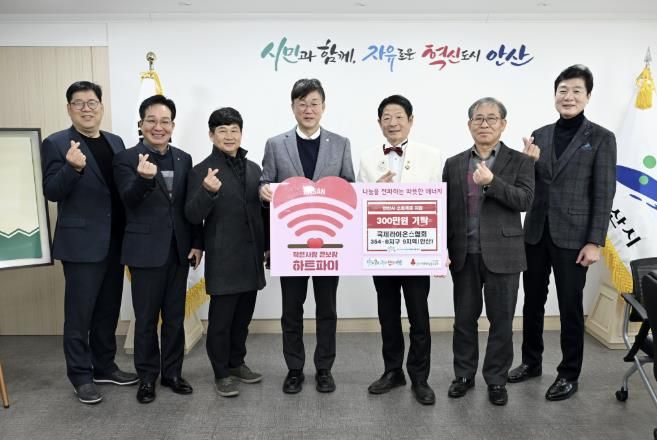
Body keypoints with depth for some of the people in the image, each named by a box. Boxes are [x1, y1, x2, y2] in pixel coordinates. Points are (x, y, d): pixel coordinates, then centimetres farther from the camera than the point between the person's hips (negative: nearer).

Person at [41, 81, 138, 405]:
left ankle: (104, 366, 29)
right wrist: (72, 167, -28)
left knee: (108, 311, 15)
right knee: (79, 314, 4)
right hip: (81, 242, -5)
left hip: (114, 242, 6)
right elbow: (51, 192, -12)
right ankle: (81, 375, 18)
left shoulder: (115, 142, 12)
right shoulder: (56, 144, -5)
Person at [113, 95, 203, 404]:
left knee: (175, 316, 13)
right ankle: (147, 377, 24)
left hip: (178, 249, 4)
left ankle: (172, 373, 27)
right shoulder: (126, 159, -5)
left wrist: (197, 243, 4)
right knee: (146, 318, 7)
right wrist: (144, 177, -39)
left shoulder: (183, 159, 7)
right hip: (146, 250, -4)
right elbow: (128, 202, -19)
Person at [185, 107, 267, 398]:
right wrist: (207, 191, -29)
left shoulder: (253, 168, 9)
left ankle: (236, 363, 33)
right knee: (221, 318, 5)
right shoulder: (202, 171, -7)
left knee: (243, 315, 16)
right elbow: (193, 216, -11)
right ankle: (222, 374, 20)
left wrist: (268, 247, 14)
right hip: (223, 259, -5)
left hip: (251, 256, 5)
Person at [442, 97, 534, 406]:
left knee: (501, 321, 7)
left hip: (502, 254, -2)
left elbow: (525, 200, -10)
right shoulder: (454, 164, 9)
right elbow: (444, 209, 6)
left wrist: (491, 182, -22)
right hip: (463, 254, 2)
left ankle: (496, 379, 24)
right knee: (464, 319, 12)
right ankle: (464, 375, 28)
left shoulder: (519, 162, 3)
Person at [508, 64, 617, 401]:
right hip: (536, 232, 4)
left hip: (572, 235, -4)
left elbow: (603, 195, -7)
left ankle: (569, 374, 22)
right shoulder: (539, 135, 8)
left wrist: (595, 242, -12)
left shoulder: (601, 138, -3)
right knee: (532, 302, 14)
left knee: (570, 307, 6)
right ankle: (531, 362, 31)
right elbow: (529, 186, 10)